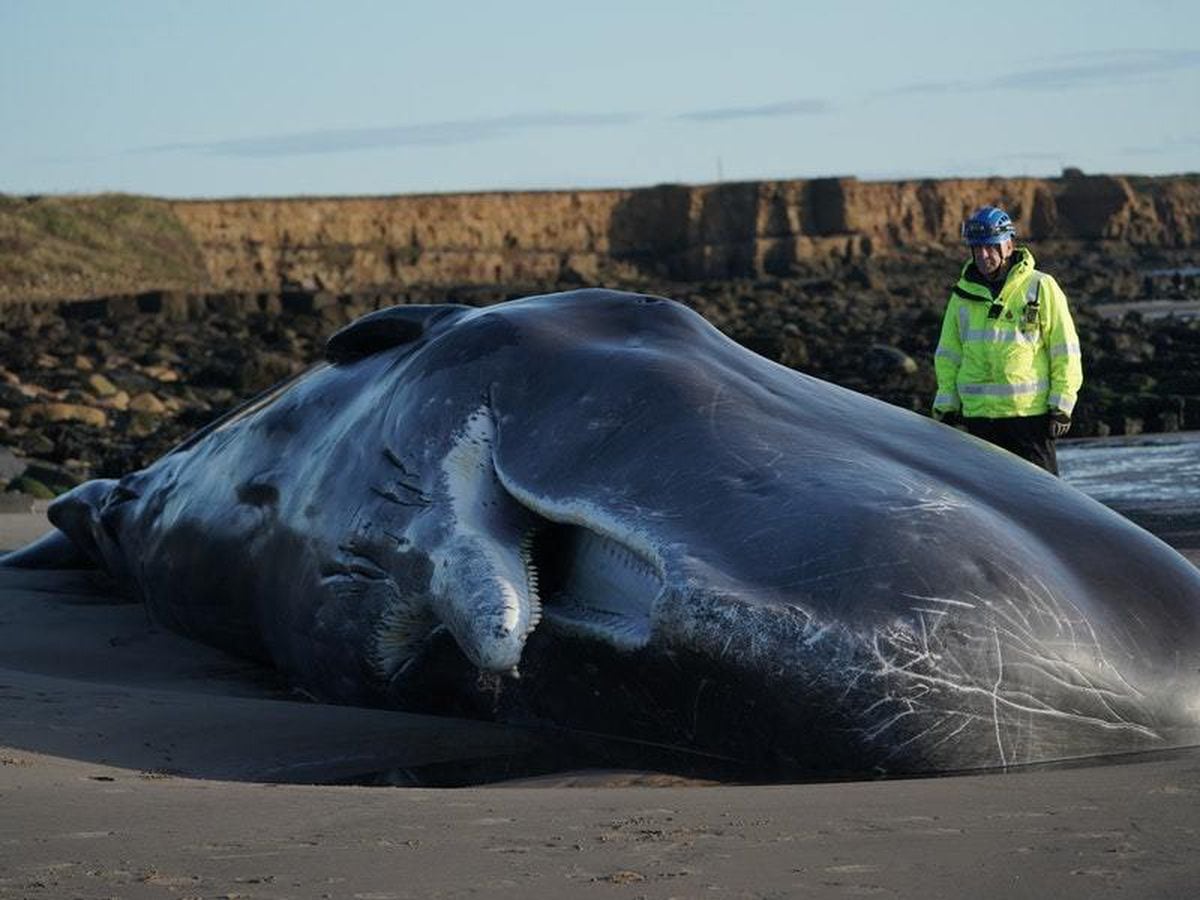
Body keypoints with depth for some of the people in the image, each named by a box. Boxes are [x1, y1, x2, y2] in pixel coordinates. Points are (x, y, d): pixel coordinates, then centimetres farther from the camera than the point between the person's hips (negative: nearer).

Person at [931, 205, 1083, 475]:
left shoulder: (1040, 288, -3)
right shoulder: (963, 295, 9)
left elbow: (1065, 351, -2)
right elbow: (948, 356, 17)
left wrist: (1061, 406, -7)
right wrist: (946, 406, 9)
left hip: (1030, 411, -4)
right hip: (978, 415, 4)